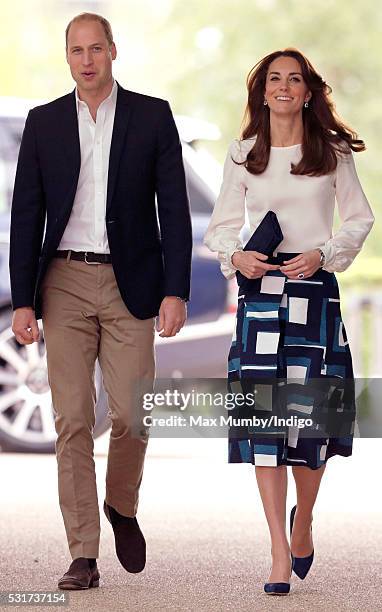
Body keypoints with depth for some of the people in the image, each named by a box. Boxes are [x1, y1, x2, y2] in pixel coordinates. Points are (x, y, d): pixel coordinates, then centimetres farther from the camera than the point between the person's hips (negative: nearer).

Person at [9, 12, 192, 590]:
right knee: (72, 420, -2)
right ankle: (84, 556, 1)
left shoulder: (152, 115, 3)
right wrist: (22, 301, -1)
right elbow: (26, 214, 6)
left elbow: (174, 207, 0)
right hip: (65, 284, 1)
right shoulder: (44, 122, 7)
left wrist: (175, 292, -8)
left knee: (131, 415, -4)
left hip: (130, 284, -1)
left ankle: (122, 507, 27)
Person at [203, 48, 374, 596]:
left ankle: (303, 520, 28)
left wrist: (323, 253, -8)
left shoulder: (333, 153, 6)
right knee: (265, 416, -7)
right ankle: (281, 554, -6)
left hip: (314, 285, -1)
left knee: (311, 415, -3)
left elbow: (359, 220, 9)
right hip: (260, 285, 1)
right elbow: (221, 225, 13)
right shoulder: (243, 156, 9)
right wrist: (236, 256, -7)